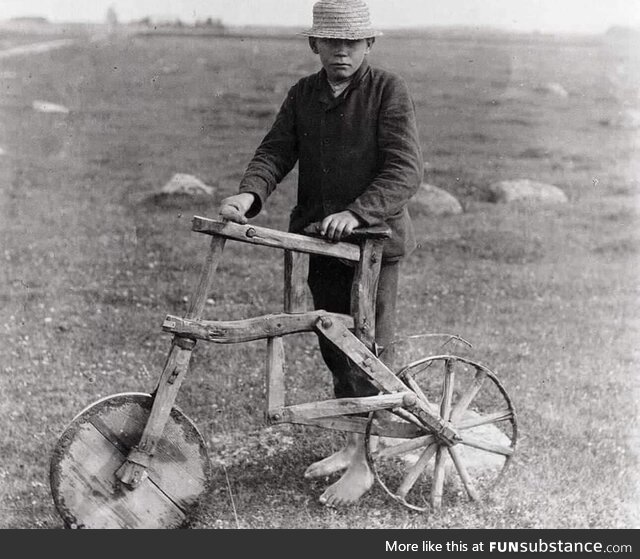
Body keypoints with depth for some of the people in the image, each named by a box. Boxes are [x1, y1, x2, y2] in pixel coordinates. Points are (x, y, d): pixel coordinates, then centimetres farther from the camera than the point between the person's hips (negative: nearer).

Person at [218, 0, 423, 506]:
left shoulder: (389, 90, -8)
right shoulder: (302, 95, 9)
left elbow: (405, 170, -16)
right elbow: (276, 151, 1)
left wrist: (356, 213, -29)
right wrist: (249, 194, -20)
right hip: (322, 239, 6)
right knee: (334, 347, 14)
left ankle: (364, 467, 9)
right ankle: (353, 445, 31)